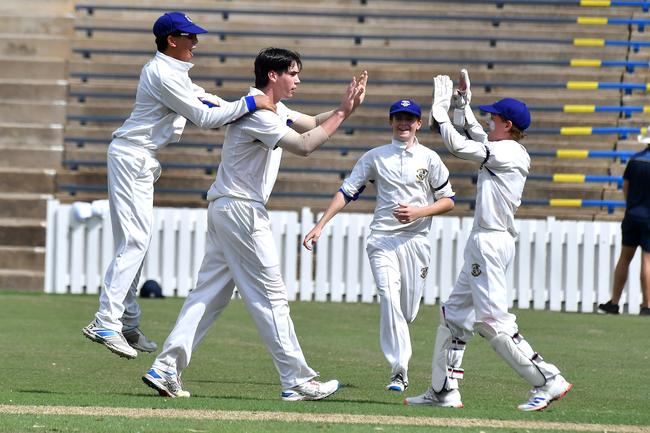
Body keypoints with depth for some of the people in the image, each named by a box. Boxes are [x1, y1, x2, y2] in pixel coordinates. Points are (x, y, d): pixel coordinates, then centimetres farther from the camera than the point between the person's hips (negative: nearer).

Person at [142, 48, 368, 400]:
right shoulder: (257, 113, -17)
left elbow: (312, 124, 20)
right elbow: (305, 145, -24)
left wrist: (346, 106, 4)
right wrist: (343, 112, -18)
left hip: (224, 210, 10)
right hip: (241, 210, -10)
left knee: (210, 292, 8)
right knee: (270, 296, -5)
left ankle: (165, 370, 3)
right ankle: (297, 381, -2)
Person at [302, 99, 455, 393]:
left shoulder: (429, 159, 8)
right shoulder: (375, 157, 9)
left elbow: (448, 201, 8)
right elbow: (347, 192, 5)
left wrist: (418, 212, -10)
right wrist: (320, 225, -5)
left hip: (415, 239, 1)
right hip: (382, 238, -1)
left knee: (408, 311, 0)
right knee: (389, 299, -19)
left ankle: (397, 356, 28)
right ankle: (399, 372, -23)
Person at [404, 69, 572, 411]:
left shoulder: (508, 152, -13)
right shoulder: (502, 150, 14)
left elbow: (458, 146, -15)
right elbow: (473, 135, 31)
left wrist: (439, 111, -5)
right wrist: (462, 102, 27)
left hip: (491, 241, -10)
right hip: (484, 243, 10)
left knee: (492, 319, -13)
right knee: (455, 314, 13)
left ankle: (547, 380, -14)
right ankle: (443, 391, 16)